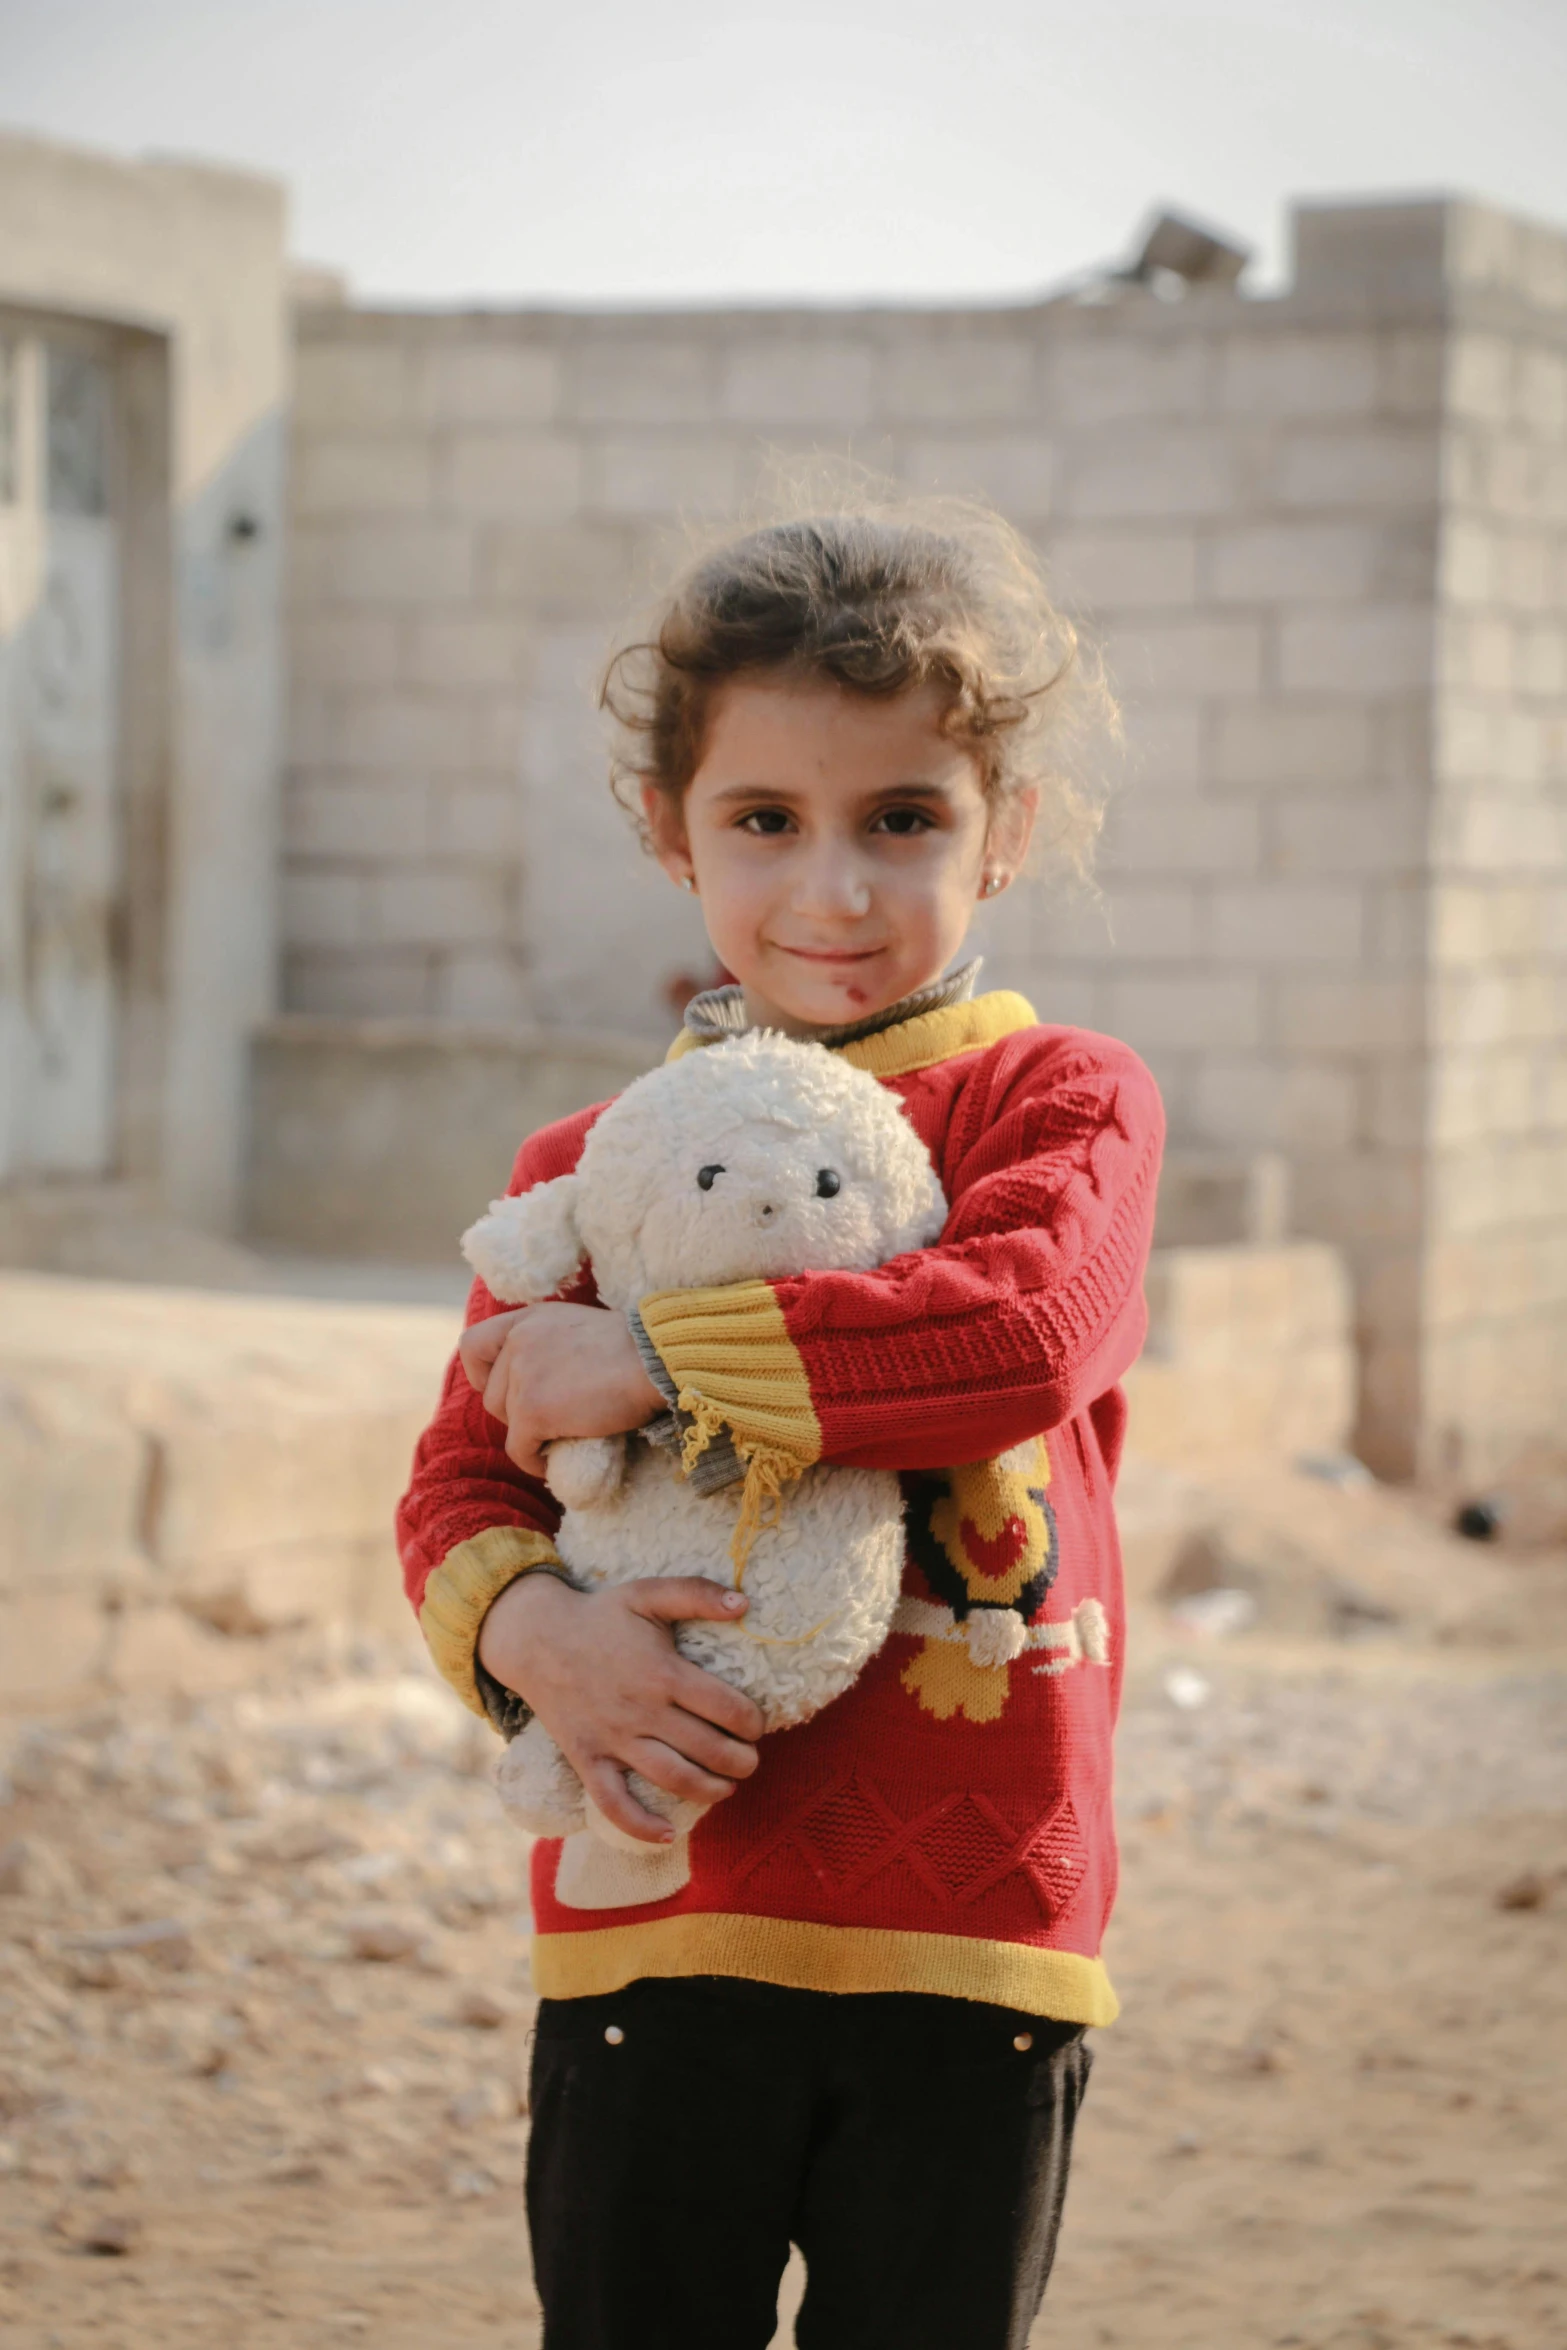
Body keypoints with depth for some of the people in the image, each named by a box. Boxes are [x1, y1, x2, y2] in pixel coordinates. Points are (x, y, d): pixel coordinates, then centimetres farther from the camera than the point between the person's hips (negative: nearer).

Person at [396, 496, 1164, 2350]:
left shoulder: (1062, 1101, -1)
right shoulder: (584, 1170, 8)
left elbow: (1029, 1332, -21)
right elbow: (460, 1481, 7)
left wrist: (651, 1361, -18)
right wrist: (530, 1629, -17)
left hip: (969, 1934, -2)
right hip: (653, 1928, 2)